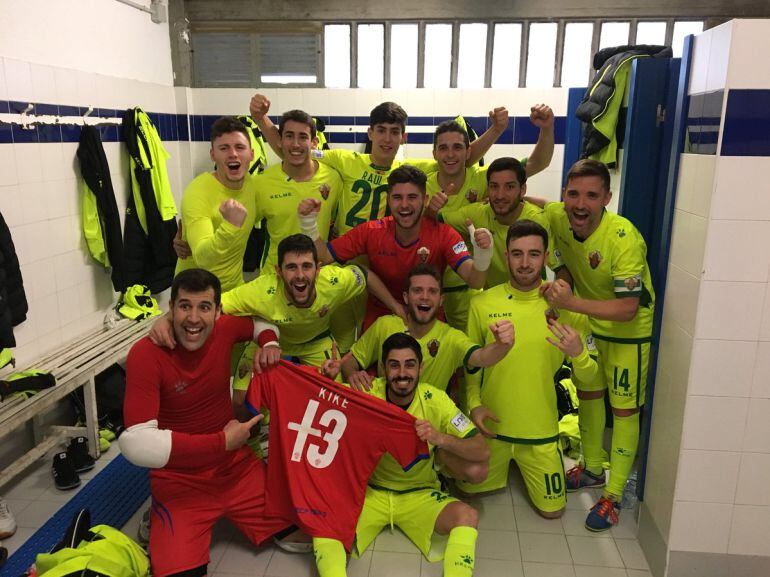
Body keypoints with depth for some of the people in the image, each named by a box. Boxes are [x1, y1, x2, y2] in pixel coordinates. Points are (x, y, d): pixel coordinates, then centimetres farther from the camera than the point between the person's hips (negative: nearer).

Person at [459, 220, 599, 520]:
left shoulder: (565, 307, -11)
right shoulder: (482, 303, -10)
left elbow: (588, 378, -5)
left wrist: (578, 354, -25)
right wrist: (474, 403, -10)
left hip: (540, 429, 0)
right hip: (491, 424, 1)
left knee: (552, 509, 10)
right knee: (469, 489, 14)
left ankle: (527, 465, 38)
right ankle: (501, 464, 43)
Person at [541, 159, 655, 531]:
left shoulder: (625, 238, -32)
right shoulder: (556, 216, -17)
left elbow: (628, 308, -33)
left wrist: (572, 302, -42)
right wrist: (562, 279, -21)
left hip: (629, 329, -6)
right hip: (586, 321, 6)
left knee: (624, 409, 3)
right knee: (588, 393, 18)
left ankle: (613, 494, 16)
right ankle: (592, 469, 38)